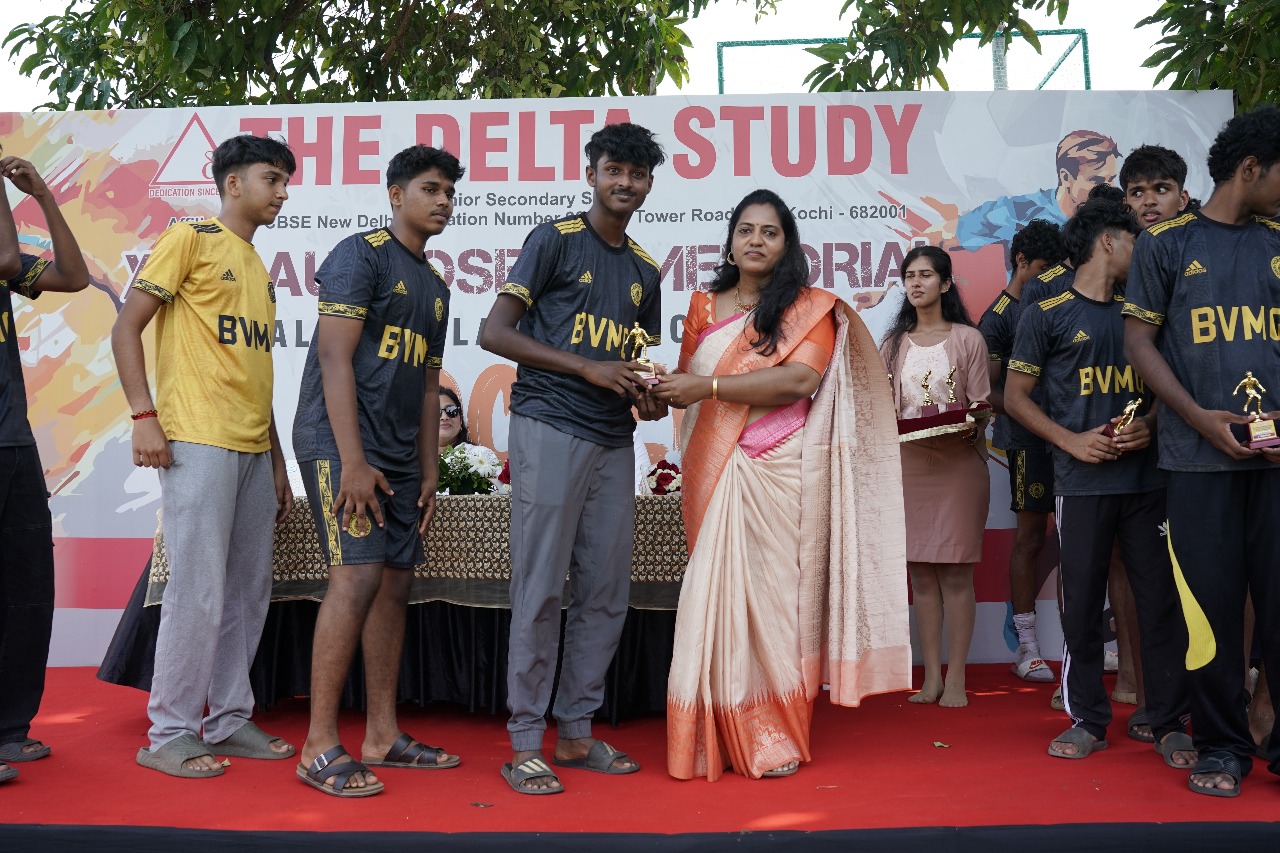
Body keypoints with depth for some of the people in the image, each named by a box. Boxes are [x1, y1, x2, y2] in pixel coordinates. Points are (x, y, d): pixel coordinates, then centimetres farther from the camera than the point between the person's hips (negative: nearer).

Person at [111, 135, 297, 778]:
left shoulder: (260, 269, 22)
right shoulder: (190, 239, 1)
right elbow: (126, 327, -5)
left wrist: (277, 462, 20)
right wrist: (143, 415, -15)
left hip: (253, 449, 8)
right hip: (197, 440, -8)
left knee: (249, 591, 9)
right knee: (199, 592, -8)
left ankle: (229, 719, 20)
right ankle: (168, 733, 4)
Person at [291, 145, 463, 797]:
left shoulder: (435, 288, 20)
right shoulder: (361, 254, -5)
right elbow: (335, 358, -14)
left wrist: (429, 472, 14)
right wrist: (353, 460, -20)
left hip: (399, 454, 9)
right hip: (339, 442, -8)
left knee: (395, 583, 7)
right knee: (357, 578, -15)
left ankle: (382, 734, 16)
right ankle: (320, 748, -8)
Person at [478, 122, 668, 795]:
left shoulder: (645, 271, 19)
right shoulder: (556, 240, 0)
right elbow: (496, 332, -7)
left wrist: (649, 398, 2)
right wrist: (588, 367, -15)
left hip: (613, 443, 7)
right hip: (549, 431, -6)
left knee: (606, 593, 8)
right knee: (541, 589, -5)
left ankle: (576, 732, 20)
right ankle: (524, 744, 4)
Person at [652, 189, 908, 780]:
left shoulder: (810, 308, 4)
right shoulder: (704, 308, 16)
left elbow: (800, 379, -12)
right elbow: (688, 385, 17)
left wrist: (710, 386, -14)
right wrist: (663, 389, -6)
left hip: (782, 472, -3)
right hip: (716, 471, 3)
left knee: (773, 593, -1)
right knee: (716, 593, -1)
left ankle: (775, 739, 9)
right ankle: (721, 737, 8)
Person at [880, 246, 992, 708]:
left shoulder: (968, 339, 4)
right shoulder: (894, 342, 14)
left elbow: (980, 406, 1)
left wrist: (971, 427, -19)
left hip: (958, 462, -3)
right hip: (908, 462, 3)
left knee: (956, 572, -3)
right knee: (920, 572, 2)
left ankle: (956, 679, 3)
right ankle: (931, 677, 9)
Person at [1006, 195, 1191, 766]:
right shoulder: (1047, 314, 4)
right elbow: (1016, 395, 1)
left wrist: (1150, 426, -4)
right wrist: (1074, 441, -11)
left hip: (1148, 477, 3)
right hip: (1083, 482, -3)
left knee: (1160, 601, 1)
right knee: (1082, 604, 1)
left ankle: (1169, 724, 10)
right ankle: (1087, 720, 13)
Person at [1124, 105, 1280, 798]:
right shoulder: (1166, 243, 5)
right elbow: (1139, 338, 1)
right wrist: (1199, 416, -11)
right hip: (1200, 456, -2)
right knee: (1210, 604, 2)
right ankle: (1222, 746, 14)